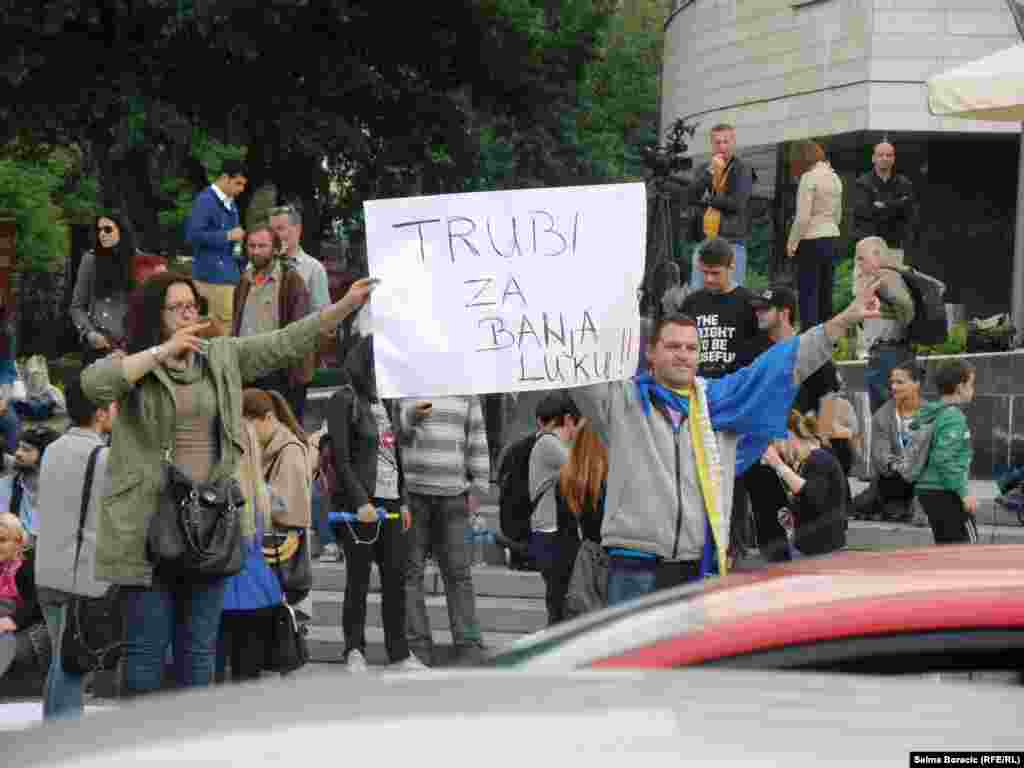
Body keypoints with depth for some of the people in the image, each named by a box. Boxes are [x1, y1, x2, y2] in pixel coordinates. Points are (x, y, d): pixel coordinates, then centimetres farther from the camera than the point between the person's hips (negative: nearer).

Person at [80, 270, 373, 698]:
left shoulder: (222, 357, 12)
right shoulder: (132, 366, 0)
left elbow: (289, 342, 9)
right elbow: (93, 384, -20)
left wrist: (348, 304, 0)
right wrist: (163, 351, -18)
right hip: (149, 527, -4)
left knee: (200, 647, 9)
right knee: (147, 646, -1)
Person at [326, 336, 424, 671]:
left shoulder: (384, 400, 18)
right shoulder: (344, 400, -5)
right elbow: (341, 458, -11)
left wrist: (403, 501, 15)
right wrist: (360, 502, -17)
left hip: (390, 502, 7)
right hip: (360, 503, -7)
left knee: (396, 577, 6)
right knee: (358, 578, -2)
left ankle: (399, 650, 11)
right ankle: (355, 650, 5)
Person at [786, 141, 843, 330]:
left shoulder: (809, 177, -13)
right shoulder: (834, 177, 11)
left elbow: (803, 218, -16)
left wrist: (791, 244, -7)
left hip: (810, 242, -8)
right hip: (832, 237, 8)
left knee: (808, 293, -5)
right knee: (825, 292, 12)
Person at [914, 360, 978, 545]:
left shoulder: (929, 415, 13)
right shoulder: (953, 417, -15)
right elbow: (944, 459, -23)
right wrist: (964, 493, -21)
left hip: (927, 489, 9)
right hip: (946, 493, -9)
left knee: (944, 544, 14)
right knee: (967, 543, -4)